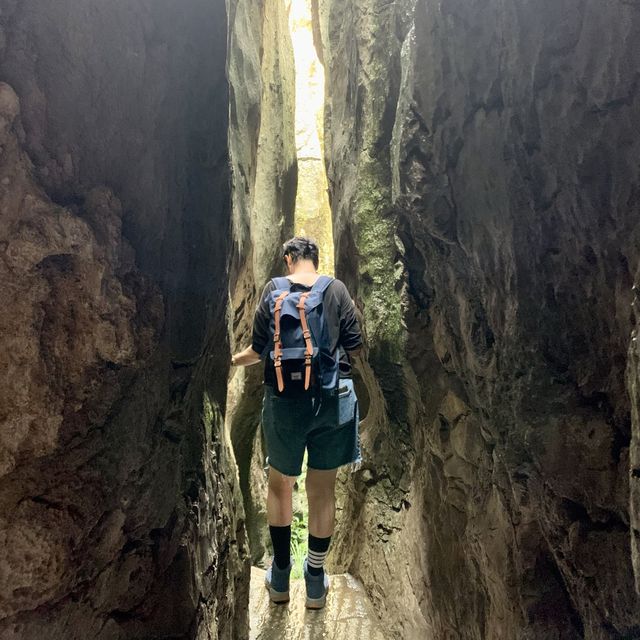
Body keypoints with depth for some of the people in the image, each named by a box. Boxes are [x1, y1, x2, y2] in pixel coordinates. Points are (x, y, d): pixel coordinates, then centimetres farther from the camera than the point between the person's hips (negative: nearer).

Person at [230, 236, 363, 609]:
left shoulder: (273, 290, -2)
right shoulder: (337, 290, -1)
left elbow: (259, 350, -2)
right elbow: (356, 348, -3)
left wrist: (233, 361, 18)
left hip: (285, 401, 0)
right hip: (334, 399, 1)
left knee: (280, 484, 19)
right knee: (323, 488, 13)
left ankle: (280, 578, 31)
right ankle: (316, 584, 27)